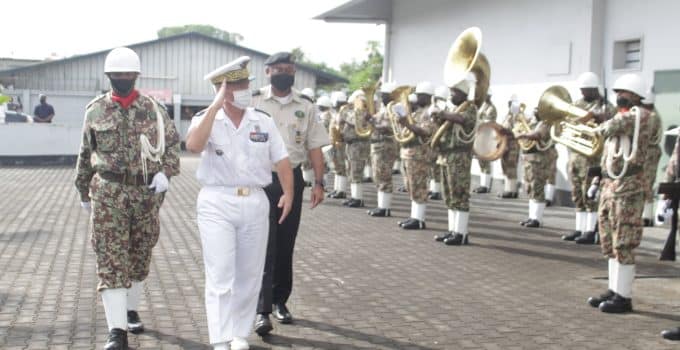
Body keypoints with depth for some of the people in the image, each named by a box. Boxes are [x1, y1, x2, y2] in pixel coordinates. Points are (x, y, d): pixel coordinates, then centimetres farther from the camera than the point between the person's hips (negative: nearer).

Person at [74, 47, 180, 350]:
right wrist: (83, 191, 17)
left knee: (140, 255, 12)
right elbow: (86, 154, 12)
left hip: (147, 192, 1)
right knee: (111, 258, -8)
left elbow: (172, 142, 8)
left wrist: (166, 172, -10)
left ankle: (130, 310, 34)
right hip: (108, 192, -1)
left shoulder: (153, 108, 3)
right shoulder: (95, 110, 4)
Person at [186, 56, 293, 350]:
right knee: (220, 276, -4)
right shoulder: (206, 119, -2)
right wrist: (216, 105, -22)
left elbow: (281, 160, 7)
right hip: (217, 204, -3)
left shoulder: (264, 122, 6)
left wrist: (288, 192, -6)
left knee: (249, 275, 11)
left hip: (255, 203, 3)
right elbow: (193, 145, -24)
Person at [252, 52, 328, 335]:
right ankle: (262, 310, -5)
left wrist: (319, 182, -1)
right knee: (264, 245, -7)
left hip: (292, 180, 3)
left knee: (285, 245, 12)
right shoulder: (253, 102, -2)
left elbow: (314, 147, 7)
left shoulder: (306, 108, 7)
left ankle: (280, 301, 27)